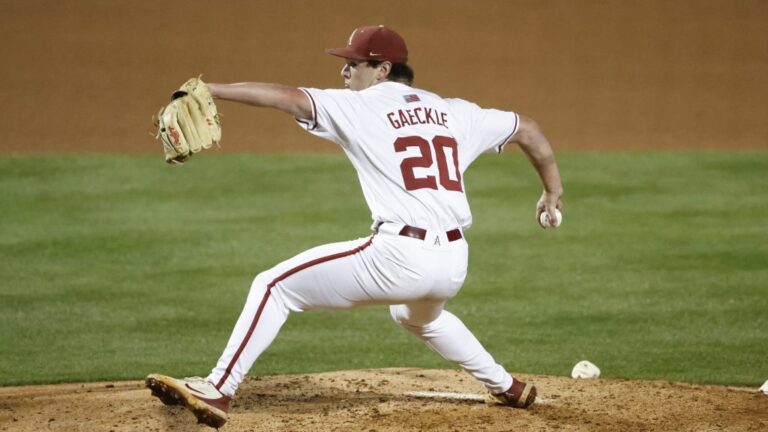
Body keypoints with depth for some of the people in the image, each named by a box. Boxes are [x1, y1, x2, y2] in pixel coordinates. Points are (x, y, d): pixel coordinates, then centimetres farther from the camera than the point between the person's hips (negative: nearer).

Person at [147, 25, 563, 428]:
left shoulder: (358, 107, 1)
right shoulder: (456, 114, 16)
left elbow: (287, 97, -10)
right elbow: (528, 129, 24)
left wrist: (212, 89, -10)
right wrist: (553, 190, 36)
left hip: (399, 257, -7)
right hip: (453, 264, 7)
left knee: (274, 286, 2)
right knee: (420, 315, 42)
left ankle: (217, 390, -8)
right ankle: (507, 387, 44)